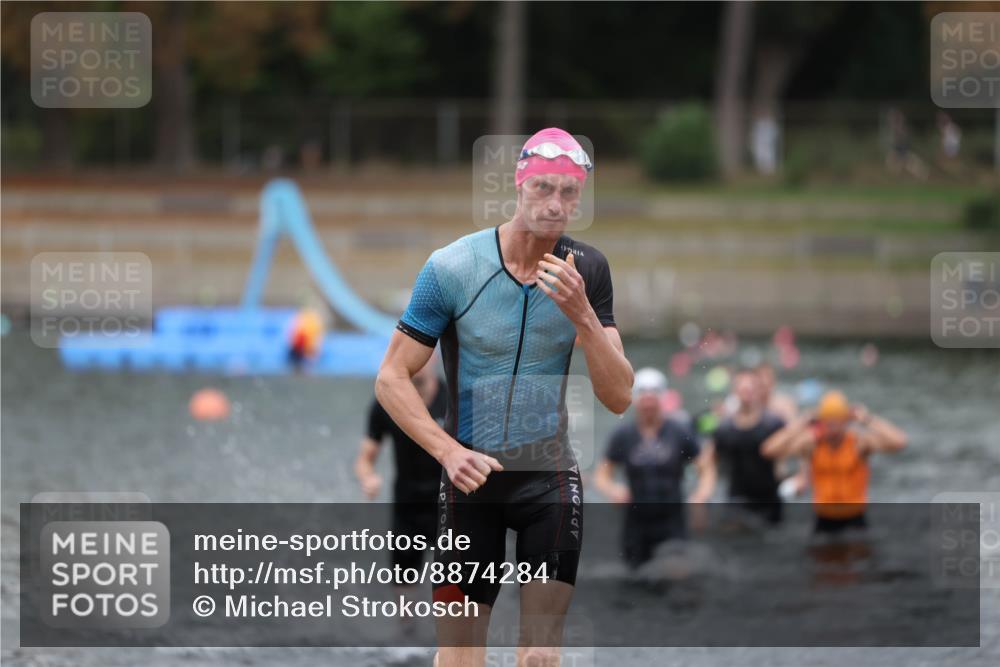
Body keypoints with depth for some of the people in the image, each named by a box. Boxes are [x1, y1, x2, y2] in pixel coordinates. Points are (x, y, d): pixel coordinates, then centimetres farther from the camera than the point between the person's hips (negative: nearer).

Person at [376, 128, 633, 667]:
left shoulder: (586, 270, -3)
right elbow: (391, 379, -7)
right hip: (470, 475, -1)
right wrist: (448, 451, -20)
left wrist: (582, 315, -21)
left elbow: (618, 397, -6)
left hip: (549, 476, 1)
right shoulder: (451, 268, -11)